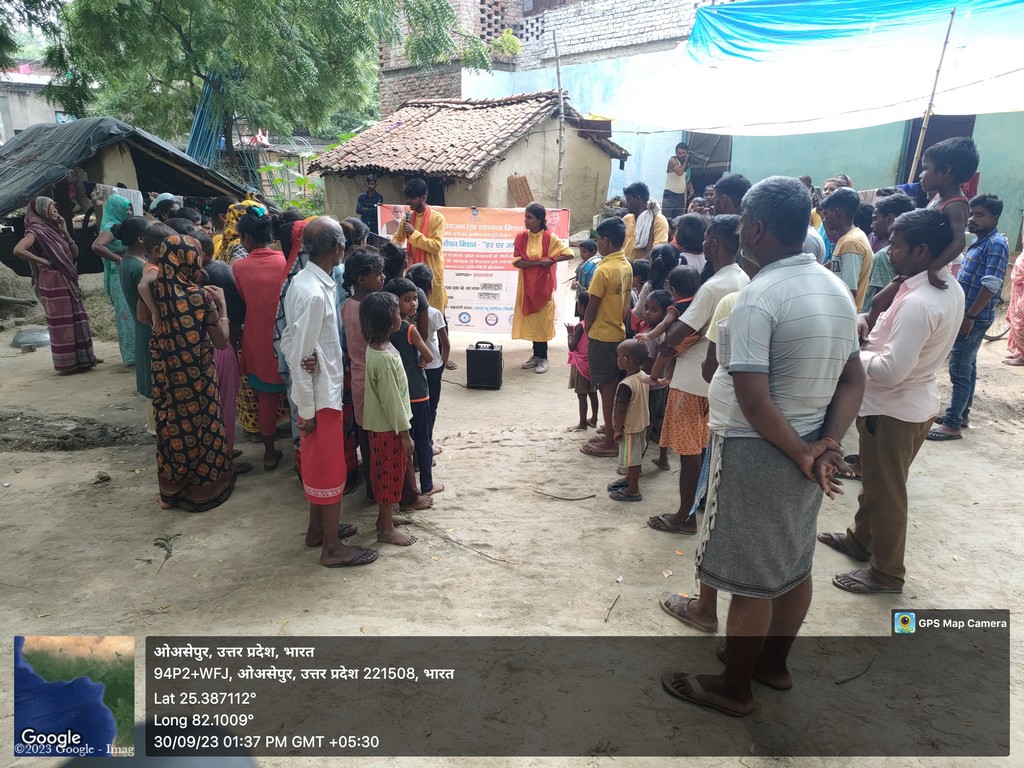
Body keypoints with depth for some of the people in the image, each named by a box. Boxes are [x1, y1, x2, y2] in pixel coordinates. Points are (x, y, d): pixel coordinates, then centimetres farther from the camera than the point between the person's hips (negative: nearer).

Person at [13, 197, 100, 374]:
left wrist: (65, 231, 3)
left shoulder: (54, 230, 15)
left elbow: (75, 253, 12)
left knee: (77, 319, 13)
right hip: (53, 282, -9)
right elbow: (18, 250, -25)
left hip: (68, 281, 9)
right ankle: (68, 363, 2)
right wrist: (42, 261, -16)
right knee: (62, 322, -4)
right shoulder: (36, 230, -10)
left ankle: (82, 357, 21)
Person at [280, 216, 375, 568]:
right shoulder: (314, 293, -25)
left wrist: (308, 403, 14)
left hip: (322, 390, 9)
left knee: (319, 464, 21)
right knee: (330, 469, 3)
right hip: (321, 395, -9)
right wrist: (307, 410, -17)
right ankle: (333, 548, 17)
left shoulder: (303, 281, 4)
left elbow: (290, 342, 10)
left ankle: (318, 528, 37)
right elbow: (300, 357, -24)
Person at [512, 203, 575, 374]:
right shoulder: (521, 237, 0)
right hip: (527, 285, 4)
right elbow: (516, 262, -8)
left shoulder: (550, 238, -8)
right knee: (530, 321, 8)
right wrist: (539, 262, -17)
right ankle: (536, 355, 20)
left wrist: (551, 260, -13)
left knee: (542, 321, 0)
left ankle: (543, 358, 9)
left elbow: (569, 254, -6)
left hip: (543, 285, -4)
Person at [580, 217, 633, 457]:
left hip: (602, 336, -8)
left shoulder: (603, 270, -20)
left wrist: (586, 328, 1)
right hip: (619, 333, 8)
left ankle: (609, 442, 7)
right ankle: (613, 433, 25)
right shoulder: (627, 266, 5)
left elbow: (592, 307, -15)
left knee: (606, 388, -1)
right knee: (614, 387, 15)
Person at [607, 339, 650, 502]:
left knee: (631, 458, 5)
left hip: (630, 428, -9)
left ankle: (633, 490, 17)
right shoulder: (643, 377, -3)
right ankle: (629, 479, 42)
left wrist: (618, 430, -13)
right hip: (642, 423, 9)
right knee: (635, 456, 23)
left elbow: (621, 410, -24)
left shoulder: (626, 385, -29)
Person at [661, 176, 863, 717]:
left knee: (751, 578, 7)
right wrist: (827, 444, -5)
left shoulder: (760, 295, -22)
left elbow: (752, 398, -27)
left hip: (759, 451, -8)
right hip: (804, 447, 9)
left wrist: (802, 455, -16)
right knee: (793, 565, 22)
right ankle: (774, 664, 42)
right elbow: (854, 379, 5)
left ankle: (734, 689, 26)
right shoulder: (836, 289, 5)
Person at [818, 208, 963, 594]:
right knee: (876, 480, 25)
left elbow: (891, 371, -31)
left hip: (893, 409, -9)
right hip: (917, 401, 9)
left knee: (885, 491, 8)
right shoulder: (951, 289, 1)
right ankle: (861, 539, 44)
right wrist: (874, 331, -3)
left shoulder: (918, 304, -30)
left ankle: (887, 573, 25)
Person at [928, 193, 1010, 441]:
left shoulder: (996, 244, -15)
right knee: (967, 367, 17)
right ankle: (962, 413, 28)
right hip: (966, 314, 10)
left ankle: (952, 424, -4)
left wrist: (970, 316, -22)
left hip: (974, 318, -10)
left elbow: (991, 285, -23)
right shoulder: (979, 241, 13)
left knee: (959, 371, -8)